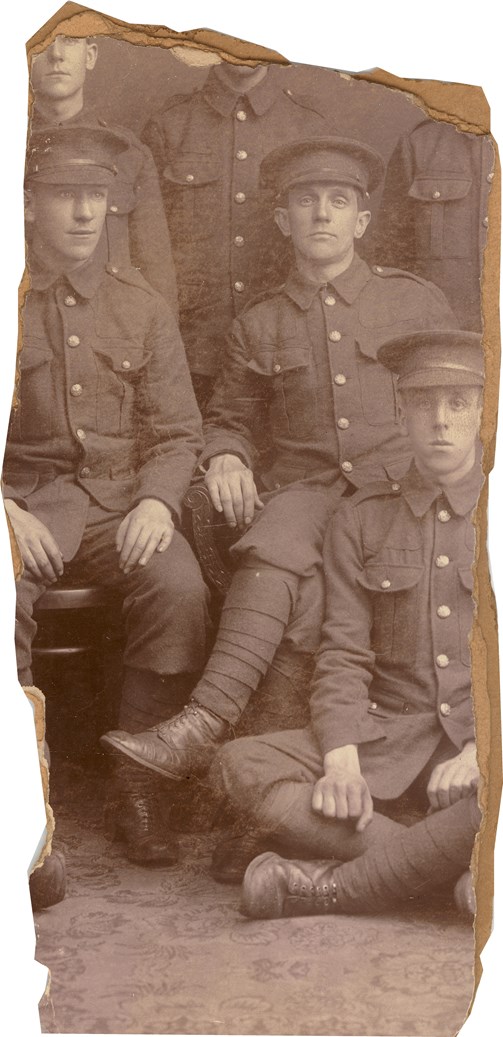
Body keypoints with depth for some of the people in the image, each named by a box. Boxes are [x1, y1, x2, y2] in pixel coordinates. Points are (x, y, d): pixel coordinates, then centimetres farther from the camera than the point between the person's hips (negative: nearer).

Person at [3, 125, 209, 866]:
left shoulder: (142, 307, 10)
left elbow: (177, 432, 9)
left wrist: (157, 501, -10)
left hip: (124, 498, 2)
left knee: (180, 587, -27)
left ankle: (140, 785, -11)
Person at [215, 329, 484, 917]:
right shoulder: (360, 520, 11)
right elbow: (343, 655, 4)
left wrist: (479, 752, -15)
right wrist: (342, 759, -13)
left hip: (484, 742, -2)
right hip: (387, 740, 2)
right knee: (241, 766, -21)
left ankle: (333, 885, -19)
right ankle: (445, 862, -22)